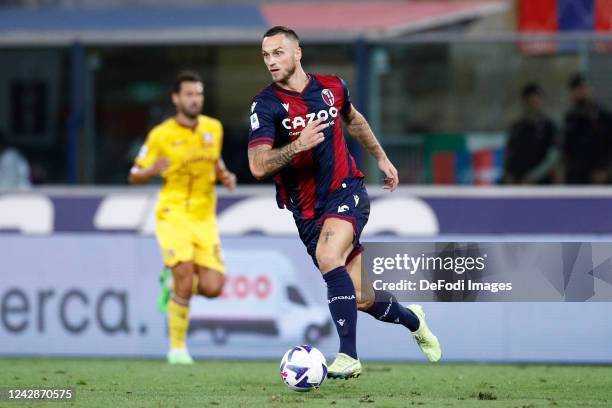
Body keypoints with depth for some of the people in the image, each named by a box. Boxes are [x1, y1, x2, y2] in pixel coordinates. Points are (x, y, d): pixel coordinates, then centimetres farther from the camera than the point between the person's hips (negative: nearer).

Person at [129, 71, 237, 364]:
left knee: (212, 288, -6)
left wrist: (225, 176, 3)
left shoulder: (214, 128, 6)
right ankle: (177, 348, -2)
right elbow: (134, 176, 1)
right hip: (173, 215, -4)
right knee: (185, 280, -18)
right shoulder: (161, 135, -5)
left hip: (205, 219, 4)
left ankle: (175, 284, 28)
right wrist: (153, 170, -22)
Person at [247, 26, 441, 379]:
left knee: (328, 255, -30)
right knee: (361, 298, 4)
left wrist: (381, 158, 31)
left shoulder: (331, 87, 1)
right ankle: (412, 319, 37)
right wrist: (298, 145, -33)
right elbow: (258, 167, -20)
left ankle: (348, 356, -29)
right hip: (308, 211, 1)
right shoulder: (266, 105, -10)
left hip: (347, 191, -1)